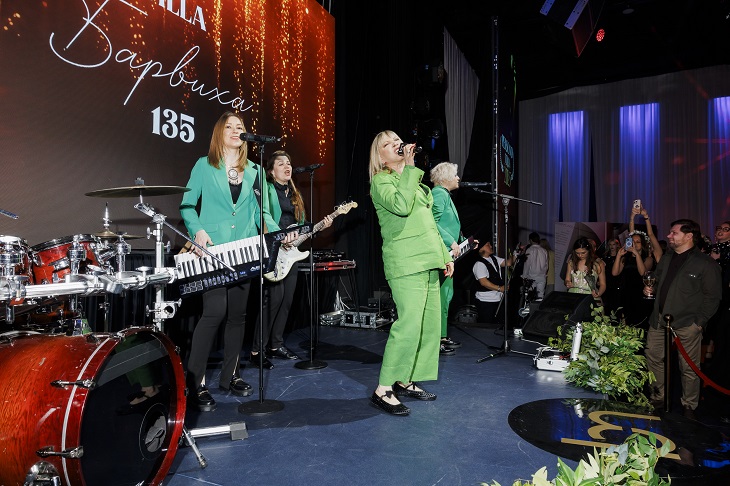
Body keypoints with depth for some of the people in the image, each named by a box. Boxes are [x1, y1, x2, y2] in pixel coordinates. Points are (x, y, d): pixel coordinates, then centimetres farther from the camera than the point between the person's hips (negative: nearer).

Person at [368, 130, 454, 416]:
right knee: (409, 324, -15)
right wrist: (410, 168, -15)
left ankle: (406, 381, 21)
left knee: (430, 324, 9)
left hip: (428, 262, 9)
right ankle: (383, 390, -5)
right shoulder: (381, 181, -2)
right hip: (405, 262, -9)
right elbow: (401, 206, -23)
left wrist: (445, 255, 20)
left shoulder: (414, 180, 23)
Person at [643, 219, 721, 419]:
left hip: (686, 325, -6)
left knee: (688, 367, 4)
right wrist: (650, 289, 4)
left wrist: (699, 322, -12)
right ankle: (657, 397, 29)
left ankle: (689, 406, 22)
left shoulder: (706, 264, -7)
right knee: (653, 358, 12)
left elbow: (712, 297, -8)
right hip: (659, 320, 6)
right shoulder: (666, 259, 13)